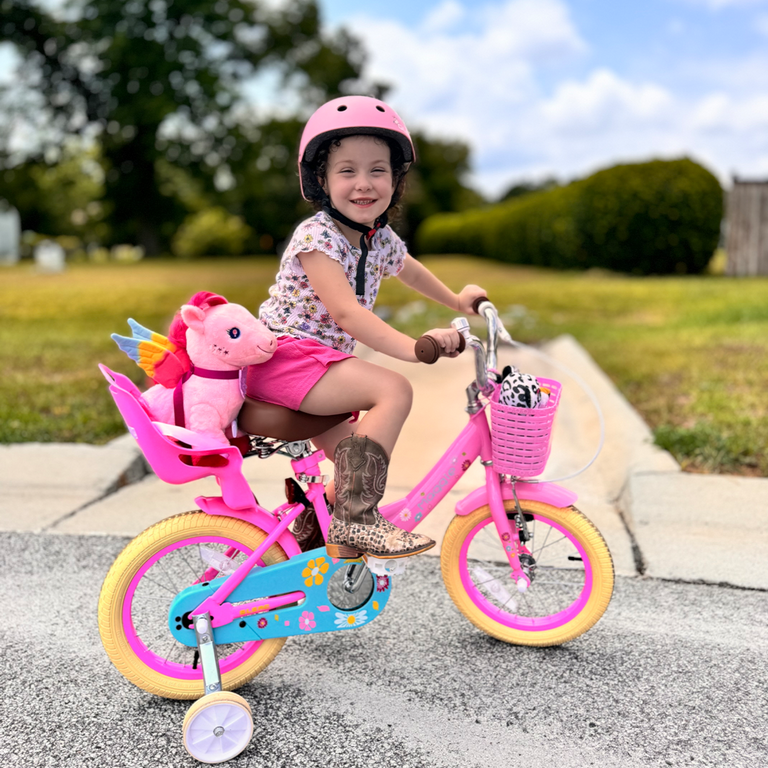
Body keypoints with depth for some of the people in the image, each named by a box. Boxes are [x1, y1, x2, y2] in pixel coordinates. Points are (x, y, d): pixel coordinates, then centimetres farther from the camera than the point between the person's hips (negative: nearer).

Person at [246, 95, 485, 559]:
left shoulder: (381, 239, 8)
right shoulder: (317, 238, -17)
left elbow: (407, 268, 33)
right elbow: (347, 313, -29)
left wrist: (457, 301, 39)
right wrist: (415, 348, -38)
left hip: (320, 363, 9)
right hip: (285, 356, -9)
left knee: (359, 465, 9)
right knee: (394, 390, -25)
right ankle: (355, 518, -24)